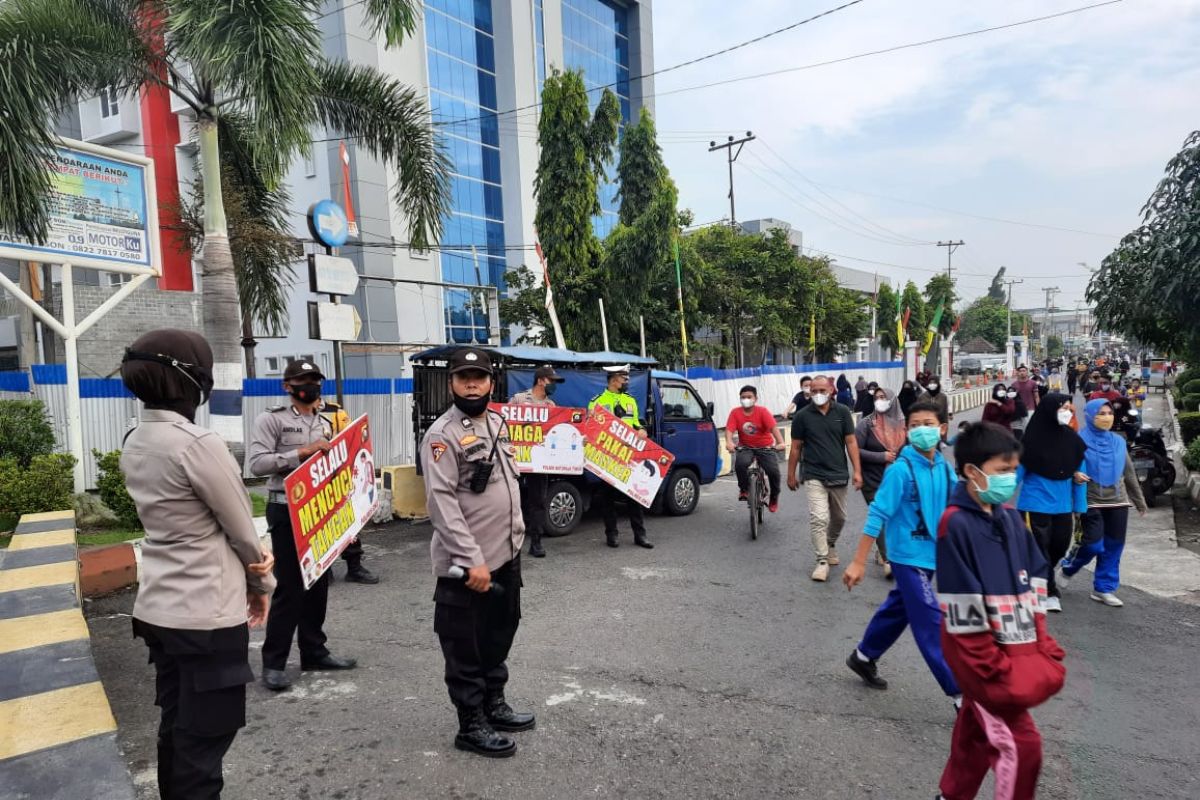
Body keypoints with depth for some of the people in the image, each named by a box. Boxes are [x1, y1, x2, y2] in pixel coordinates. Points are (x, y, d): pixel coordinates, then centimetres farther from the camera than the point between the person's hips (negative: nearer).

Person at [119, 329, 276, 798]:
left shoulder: (134, 444, 4)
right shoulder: (198, 444, -22)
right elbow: (242, 529, -12)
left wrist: (249, 566, -1)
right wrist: (262, 583, 5)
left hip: (158, 609, 8)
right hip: (207, 615, -8)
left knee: (175, 726, 21)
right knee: (204, 739, 6)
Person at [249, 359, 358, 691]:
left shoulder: (325, 424, 14)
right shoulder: (271, 419, -6)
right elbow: (256, 463, -18)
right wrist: (300, 452, -22)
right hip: (287, 512, -7)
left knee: (318, 584, 12)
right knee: (289, 587, -4)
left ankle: (313, 651, 25)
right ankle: (273, 662, 8)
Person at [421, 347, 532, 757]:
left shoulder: (498, 424, 10)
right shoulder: (442, 434, -15)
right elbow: (442, 503, -21)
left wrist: (516, 535, 15)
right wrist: (472, 560, -25)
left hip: (506, 556, 8)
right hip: (466, 565, -8)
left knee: (498, 638, 21)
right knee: (465, 648, 6)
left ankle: (494, 705, 38)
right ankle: (471, 726, 21)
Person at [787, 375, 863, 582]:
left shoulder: (842, 412, 0)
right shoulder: (803, 416, -4)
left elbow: (851, 442, 2)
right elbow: (796, 447, 2)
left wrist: (857, 471, -4)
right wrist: (791, 475, 4)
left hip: (838, 475, 3)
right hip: (814, 476, -3)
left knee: (839, 517, 17)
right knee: (818, 518, -13)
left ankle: (830, 545, 43)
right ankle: (822, 562, -4)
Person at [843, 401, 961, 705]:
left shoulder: (946, 469, -1)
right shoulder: (901, 469, -19)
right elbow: (878, 515, -18)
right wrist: (858, 562, -19)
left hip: (931, 554, 7)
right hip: (909, 556, -7)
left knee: (899, 609, 21)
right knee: (932, 624, -3)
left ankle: (863, 657, 40)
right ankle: (960, 693, 8)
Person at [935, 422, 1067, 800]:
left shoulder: (1010, 517, 3)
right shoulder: (956, 524, -20)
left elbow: (1034, 584, 8)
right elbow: (961, 607, -20)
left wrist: (1042, 647, 4)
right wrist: (993, 668, -17)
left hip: (1017, 649, 7)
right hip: (982, 654, -7)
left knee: (976, 731, 21)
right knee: (1019, 743, -1)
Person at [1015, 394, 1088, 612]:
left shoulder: (1073, 440, -1)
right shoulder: (1034, 438, -14)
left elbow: (1080, 473, 7)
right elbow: (1018, 471, -8)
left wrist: (1079, 507, 7)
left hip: (1063, 505, 5)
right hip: (1036, 503, -5)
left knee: (1060, 547, 14)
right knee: (1040, 549, 2)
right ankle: (1050, 592, 17)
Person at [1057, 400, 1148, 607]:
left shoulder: (1118, 441, 8)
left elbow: (1129, 473, 16)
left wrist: (1140, 501, 19)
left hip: (1117, 502, 5)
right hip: (1091, 503, -5)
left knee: (1114, 546, 5)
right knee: (1094, 545, -8)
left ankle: (1103, 588, 16)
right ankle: (1067, 568, 19)